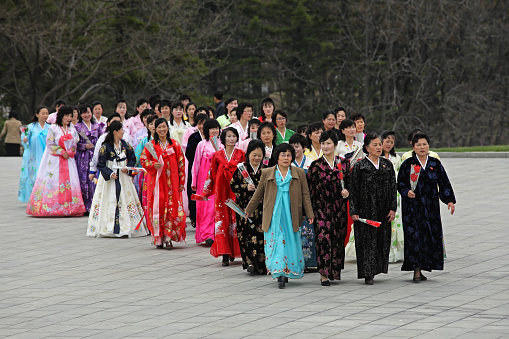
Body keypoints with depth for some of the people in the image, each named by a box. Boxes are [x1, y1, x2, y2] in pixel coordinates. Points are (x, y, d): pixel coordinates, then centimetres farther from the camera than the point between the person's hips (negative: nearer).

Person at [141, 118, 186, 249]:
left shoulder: (175, 145, 7)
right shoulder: (151, 145, 5)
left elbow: (180, 164, 8)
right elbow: (143, 159, 6)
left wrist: (181, 182, 4)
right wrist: (153, 165, -14)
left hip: (172, 182, 1)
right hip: (156, 181, -1)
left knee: (172, 207, -7)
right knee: (157, 207, -2)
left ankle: (168, 238, -6)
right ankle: (158, 239, 5)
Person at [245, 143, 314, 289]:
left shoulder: (299, 173, 8)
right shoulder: (267, 173, 6)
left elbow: (305, 195, 9)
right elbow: (258, 194, 16)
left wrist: (309, 214, 3)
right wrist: (249, 210, 21)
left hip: (291, 216, 1)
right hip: (273, 216, -1)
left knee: (291, 244, 2)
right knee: (275, 243, -11)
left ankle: (289, 271, 16)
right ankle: (279, 274, -14)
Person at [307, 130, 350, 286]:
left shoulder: (344, 163, 7)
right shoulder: (316, 165, 0)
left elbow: (349, 183, 14)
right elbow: (310, 189, 1)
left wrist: (347, 192, -8)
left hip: (339, 207, 3)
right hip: (321, 207, -3)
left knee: (338, 238, 6)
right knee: (323, 238, -12)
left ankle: (334, 271, 21)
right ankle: (324, 274, -11)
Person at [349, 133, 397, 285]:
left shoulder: (387, 165, 9)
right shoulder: (360, 166, -2)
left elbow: (393, 187, 9)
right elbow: (353, 190, -3)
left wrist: (393, 208, 1)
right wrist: (354, 211, -9)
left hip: (383, 210, 4)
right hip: (366, 209, -4)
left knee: (383, 240, 6)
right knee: (367, 240, -5)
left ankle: (376, 268, 19)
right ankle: (368, 274, -3)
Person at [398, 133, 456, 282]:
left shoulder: (435, 164, 8)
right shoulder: (407, 164, 1)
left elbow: (444, 183, 10)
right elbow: (401, 184, 1)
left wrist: (450, 200, 2)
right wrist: (407, 192, -18)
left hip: (431, 206, 3)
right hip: (412, 206, -3)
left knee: (432, 235, 1)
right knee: (414, 235, -10)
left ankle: (423, 266, 11)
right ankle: (416, 270, -9)